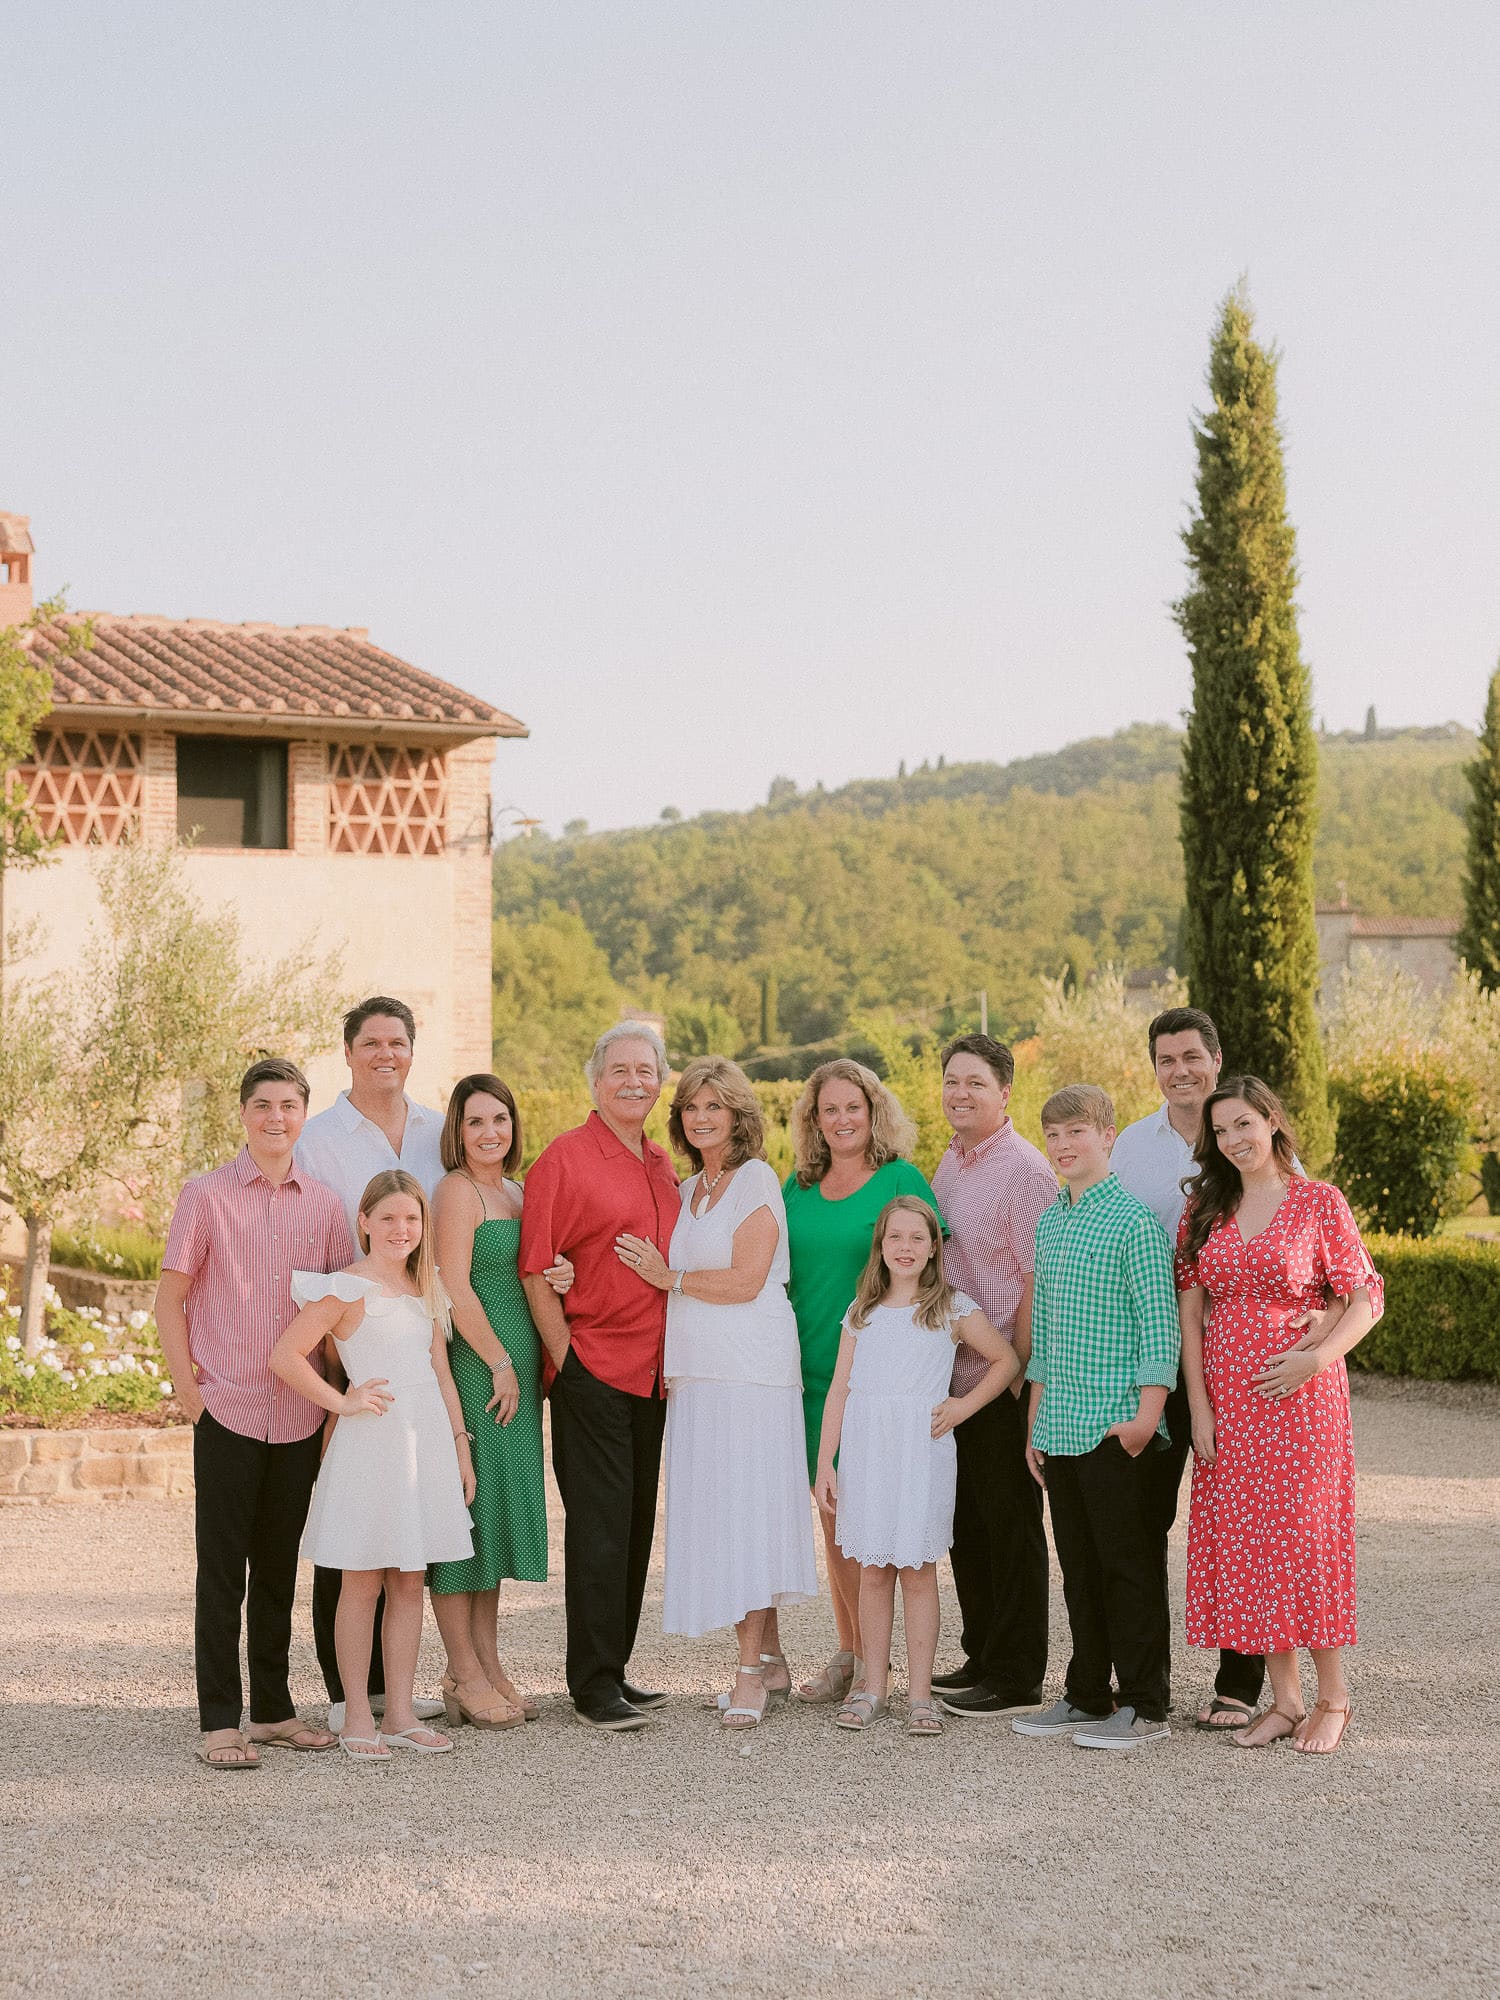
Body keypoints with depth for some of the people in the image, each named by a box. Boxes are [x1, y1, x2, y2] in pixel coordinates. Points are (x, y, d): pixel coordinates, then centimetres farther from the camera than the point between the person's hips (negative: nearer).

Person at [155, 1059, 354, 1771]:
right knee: (222, 1570, -1)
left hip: (299, 1417, 4)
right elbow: (171, 1299, 0)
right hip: (227, 1410, -4)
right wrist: (187, 1389, -6)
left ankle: (273, 1710, 21)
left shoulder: (323, 1204, 7)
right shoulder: (207, 1196, -2)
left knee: (279, 1568, 12)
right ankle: (220, 1721, 4)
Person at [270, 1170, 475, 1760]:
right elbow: (285, 1357, -15)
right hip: (370, 1444, -6)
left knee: (409, 1583, 9)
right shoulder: (347, 1289, -8)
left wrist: (460, 1445, 14)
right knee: (362, 1583, 1)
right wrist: (341, 1402, -11)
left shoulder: (427, 1292, 13)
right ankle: (358, 1718, 7)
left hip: (428, 1441, 6)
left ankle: (399, 1713, 15)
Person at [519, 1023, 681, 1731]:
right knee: (598, 1530, -5)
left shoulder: (663, 1164, 13)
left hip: (653, 1373, 7)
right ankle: (593, 1685, 1)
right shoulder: (565, 1157, -8)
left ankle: (614, 1671, 20)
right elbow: (533, 1268, -10)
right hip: (592, 1371, -7)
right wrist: (565, 1356, -13)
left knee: (636, 1527, 11)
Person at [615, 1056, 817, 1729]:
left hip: (749, 1370, -7)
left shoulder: (756, 1180, -5)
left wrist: (669, 1277, -3)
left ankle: (751, 1673, -7)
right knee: (713, 1514, 5)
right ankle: (768, 1661, 14)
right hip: (695, 1371, 7)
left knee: (745, 1510, -9)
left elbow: (745, 1282, -12)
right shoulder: (690, 1189, 19)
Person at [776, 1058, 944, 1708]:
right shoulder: (797, 1186, 11)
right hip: (812, 1370, 5)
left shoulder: (902, 1181, -3)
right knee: (832, 1514, 8)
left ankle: (874, 1658, 5)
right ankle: (847, 1652, 17)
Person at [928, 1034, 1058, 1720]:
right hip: (955, 1374, 8)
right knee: (967, 1520, 14)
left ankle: (1016, 1678, 8)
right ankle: (981, 1657, 25)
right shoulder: (948, 1166, 11)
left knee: (1010, 1522, 0)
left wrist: (1016, 1369, -17)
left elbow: (1036, 1278, -15)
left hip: (1004, 1379, -8)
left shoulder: (1027, 1170, -13)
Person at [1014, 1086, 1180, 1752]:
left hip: (1117, 1424, -7)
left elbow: (1158, 1323, -12)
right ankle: (1086, 1696, 21)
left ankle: (1144, 1707, 4)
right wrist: (1036, 1422, 17)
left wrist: (1147, 1414, -17)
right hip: (1061, 1426, 7)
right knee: (1079, 1566, 13)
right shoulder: (1049, 1223, 14)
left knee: (1130, 1565, -2)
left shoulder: (1133, 1219, -9)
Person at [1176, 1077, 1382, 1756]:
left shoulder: (1319, 1202, -2)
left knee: (1305, 1534, -2)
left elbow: (1366, 1298, -3)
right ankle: (1284, 1698, 13)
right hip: (1226, 1394, 4)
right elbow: (1190, 1310, 6)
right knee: (1243, 1539, 4)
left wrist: (1317, 1358, -18)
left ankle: (1332, 1698, 10)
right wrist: (1198, 1406, -2)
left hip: (1298, 1393, -4)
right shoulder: (1205, 1208, 9)